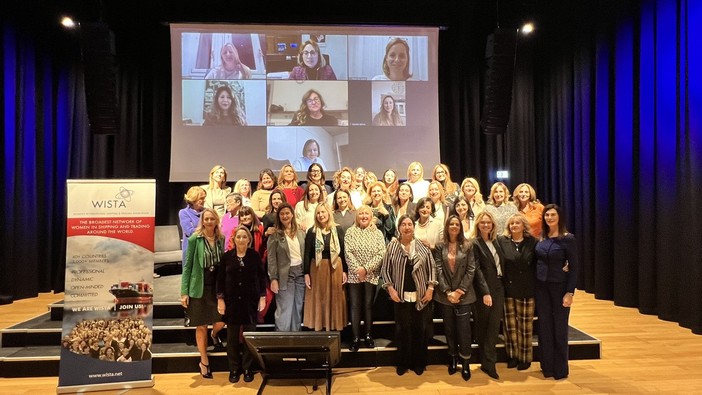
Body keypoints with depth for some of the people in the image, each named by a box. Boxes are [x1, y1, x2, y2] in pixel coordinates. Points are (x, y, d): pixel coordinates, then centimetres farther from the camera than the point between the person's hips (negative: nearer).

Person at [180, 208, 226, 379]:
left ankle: (215, 334, 36)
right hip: (199, 288, -3)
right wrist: (184, 292, -9)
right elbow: (187, 265, -6)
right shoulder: (194, 239, -8)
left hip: (218, 286, 3)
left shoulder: (221, 239, 2)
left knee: (221, 321, -2)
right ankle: (204, 362, 24)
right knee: (201, 327, 7)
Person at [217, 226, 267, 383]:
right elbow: (220, 279, 2)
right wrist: (220, 299, -3)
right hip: (232, 301, 1)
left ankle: (247, 368, 17)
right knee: (232, 336, 6)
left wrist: (262, 297, -2)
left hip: (250, 300, 0)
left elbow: (262, 277, 2)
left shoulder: (255, 255, -1)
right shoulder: (227, 256, -1)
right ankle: (234, 369, 19)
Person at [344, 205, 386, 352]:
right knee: (355, 306, 2)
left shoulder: (377, 233, 3)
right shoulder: (350, 232, 2)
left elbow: (381, 254, -5)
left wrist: (366, 269, -15)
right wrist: (358, 269, -16)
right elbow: (348, 253, -6)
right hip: (354, 274, 0)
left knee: (368, 305, 8)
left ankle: (368, 335, 21)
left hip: (371, 275, 1)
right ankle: (356, 338, 9)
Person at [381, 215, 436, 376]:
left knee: (421, 329, 8)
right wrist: (390, 288, -7)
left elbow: (432, 267, 4)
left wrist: (430, 288, -4)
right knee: (403, 330, 7)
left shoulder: (423, 246, 1)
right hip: (401, 296, -1)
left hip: (421, 296, 1)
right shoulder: (392, 246, -1)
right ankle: (403, 363, 22)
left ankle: (419, 363, 24)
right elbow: (385, 269, 1)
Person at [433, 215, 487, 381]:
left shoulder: (467, 246, 0)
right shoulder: (440, 246, 2)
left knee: (464, 329, -1)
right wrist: (447, 291, -11)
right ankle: (453, 359, 26)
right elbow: (438, 270, -3)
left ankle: (465, 363, 11)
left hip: (464, 295, -1)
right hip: (445, 295, 1)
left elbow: (471, 270, -4)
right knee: (449, 328, 11)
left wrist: (460, 291, -11)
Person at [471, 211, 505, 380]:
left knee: (494, 325, 2)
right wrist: (485, 292, -19)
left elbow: (501, 263, 15)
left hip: (498, 288, 6)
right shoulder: (474, 243, -8)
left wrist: (501, 287, 7)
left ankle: (488, 362, 7)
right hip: (484, 289, -6)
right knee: (483, 326, 5)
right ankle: (487, 362, 16)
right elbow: (477, 270, -14)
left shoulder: (495, 242, 11)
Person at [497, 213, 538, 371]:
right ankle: (512, 355, 22)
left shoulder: (532, 242, -1)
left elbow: (537, 264, 0)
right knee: (510, 324, 8)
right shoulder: (501, 241, -2)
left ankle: (525, 357, 21)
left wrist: (536, 285, -5)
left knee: (525, 325, 8)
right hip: (507, 289, 1)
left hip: (526, 290, 0)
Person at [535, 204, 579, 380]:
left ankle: (560, 369, 20)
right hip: (541, 286, 4)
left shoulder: (568, 239, -10)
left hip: (560, 286, -4)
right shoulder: (541, 238, 4)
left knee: (559, 327, 5)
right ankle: (547, 366, 22)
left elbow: (574, 267, -11)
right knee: (544, 326, 9)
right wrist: (534, 285, 1)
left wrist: (570, 292, -15)